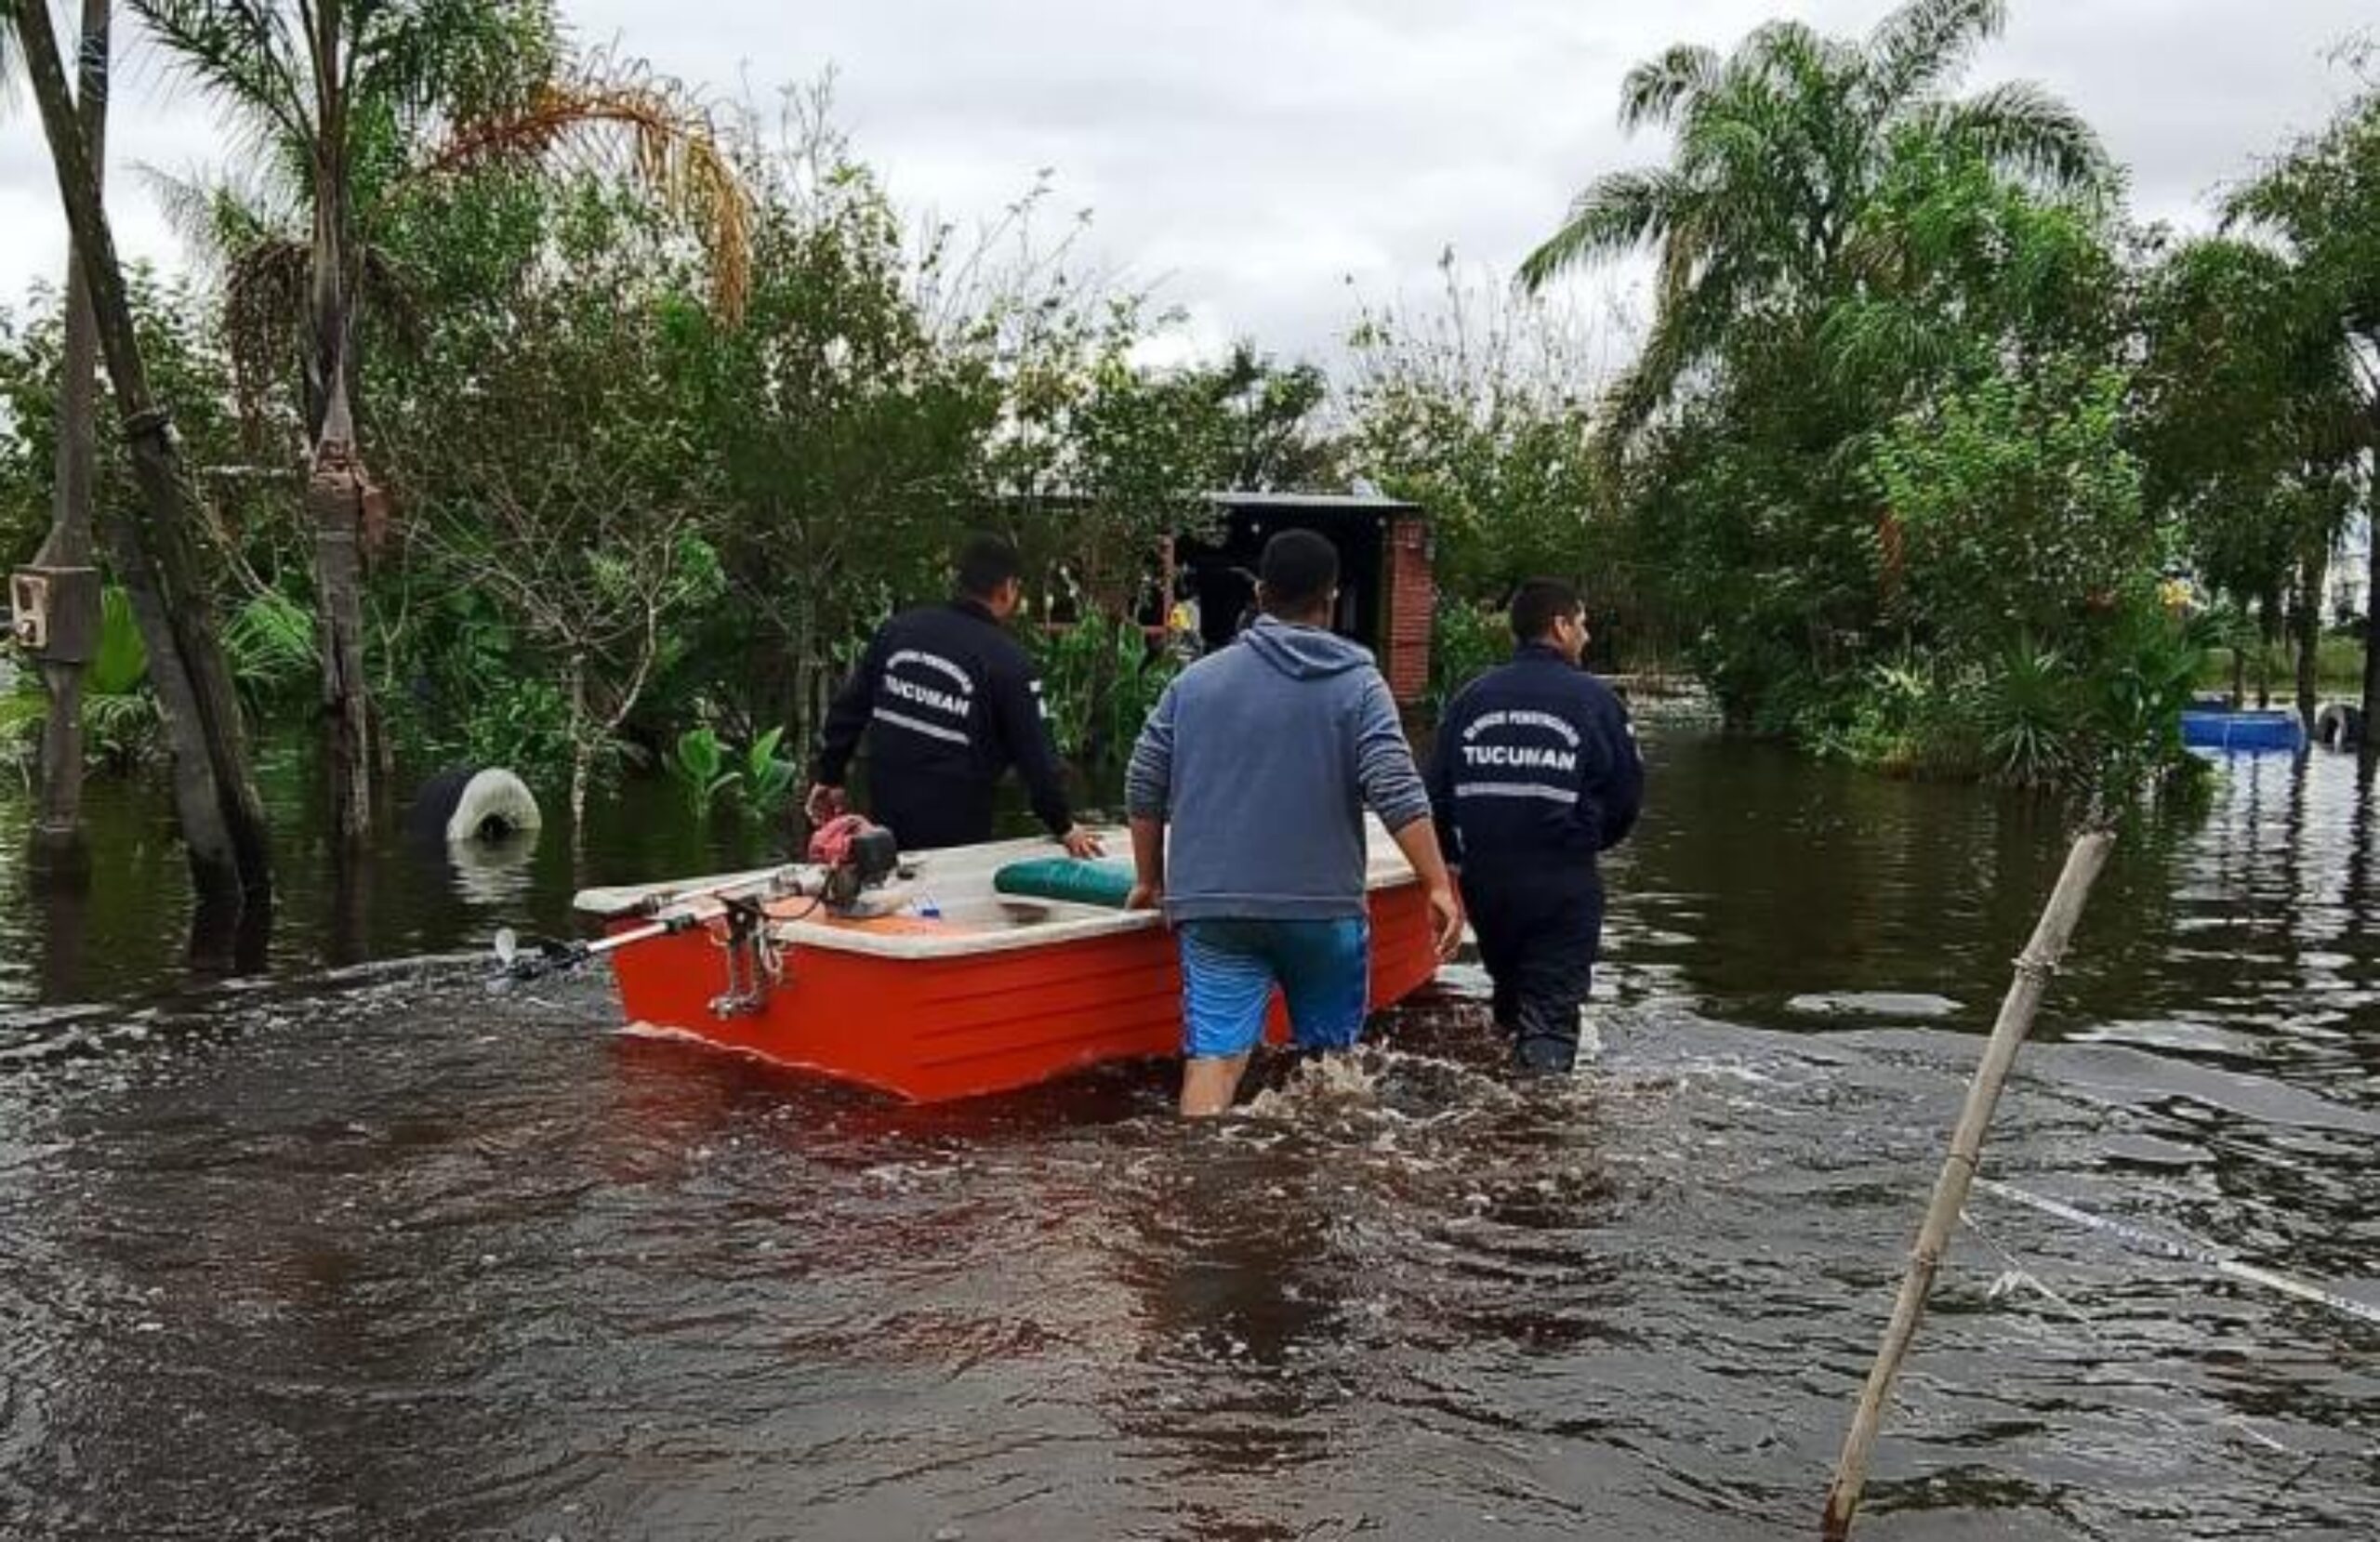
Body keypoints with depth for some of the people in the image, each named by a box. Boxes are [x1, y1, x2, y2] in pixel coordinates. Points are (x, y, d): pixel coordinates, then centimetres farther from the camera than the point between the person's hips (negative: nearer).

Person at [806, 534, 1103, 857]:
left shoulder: (898, 628, 3)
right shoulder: (1008, 661, -12)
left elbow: (849, 707, 9)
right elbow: (1035, 754, -9)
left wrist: (828, 777, 20)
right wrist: (1065, 827, 3)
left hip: (886, 814, 5)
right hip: (957, 830, -5)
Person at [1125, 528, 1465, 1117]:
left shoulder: (1195, 680, 7)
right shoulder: (1357, 685, -1)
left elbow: (1144, 790, 9)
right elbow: (1398, 793, -11)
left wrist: (1150, 881, 20)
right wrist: (1439, 885, -8)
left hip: (1213, 907, 1)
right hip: (1324, 907, -1)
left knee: (1214, 1054, -4)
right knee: (1330, 1053, 16)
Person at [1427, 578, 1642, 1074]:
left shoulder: (1471, 697, 4)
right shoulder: (1593, 699, -6)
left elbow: (1437, 791, 4)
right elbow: (1628, 792, -2)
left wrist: (1455, 855, 19)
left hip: (1484, 880, 4)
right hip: (1563, 882, -4)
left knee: (1510, 991, 23)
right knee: (1552, 1014, -3)